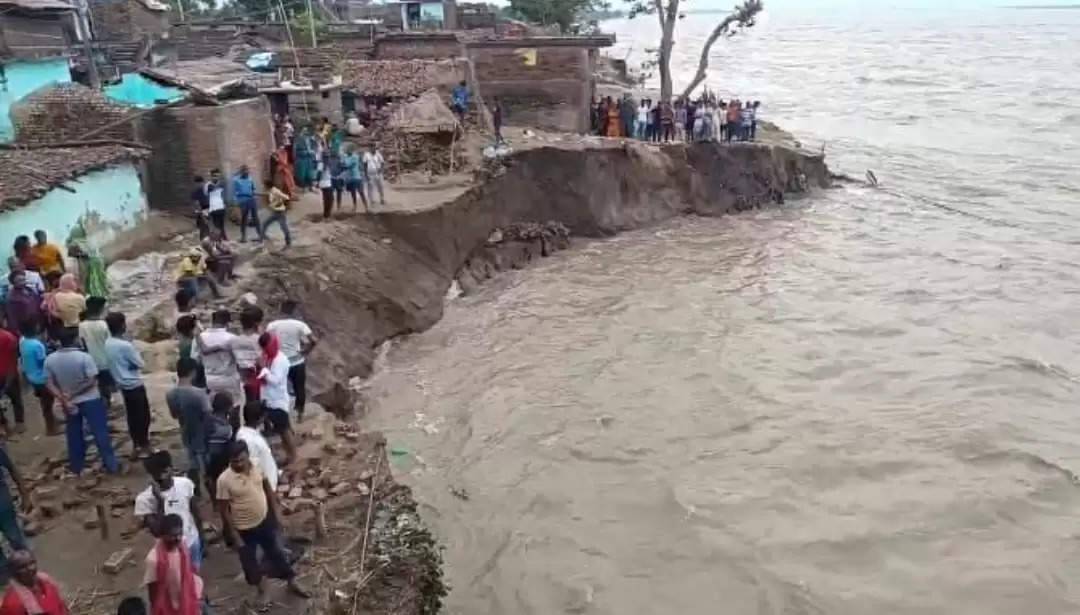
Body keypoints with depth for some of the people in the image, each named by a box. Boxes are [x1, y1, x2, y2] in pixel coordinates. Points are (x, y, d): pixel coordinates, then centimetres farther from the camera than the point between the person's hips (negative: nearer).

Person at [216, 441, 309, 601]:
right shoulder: (224, 480, -25)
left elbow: (268, 488, 3)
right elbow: (224, 510, -17)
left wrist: (276, 511, 6)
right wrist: (234, 535, -14)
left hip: (265, 520, 4)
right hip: (244, 528, -4)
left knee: (276, 552, 19)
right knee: (249, 560, 18)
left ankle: (292, 583, 36)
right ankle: (260, 586, 42)